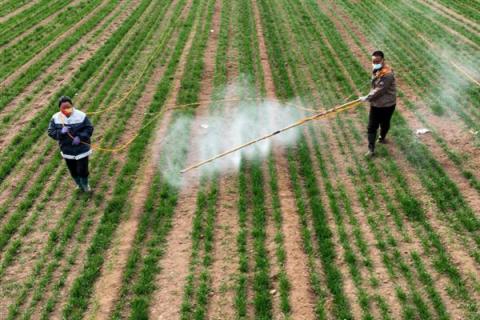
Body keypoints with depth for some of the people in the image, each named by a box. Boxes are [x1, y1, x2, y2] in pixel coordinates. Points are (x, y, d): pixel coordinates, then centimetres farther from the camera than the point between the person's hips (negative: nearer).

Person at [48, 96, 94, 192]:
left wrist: (80, 137, -25)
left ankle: (85, 184, 37)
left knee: (82, 169, 4)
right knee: (73, 170, 19)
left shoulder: (81, 115, -17)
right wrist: (61, 132, -27)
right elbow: (51, 132, -6)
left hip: (82, 149, -3)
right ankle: (79, 184, 48)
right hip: (67, 150, 3)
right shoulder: (56, 118, -10)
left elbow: (89, 128, -10)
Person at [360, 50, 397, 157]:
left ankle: (382, 137, 48)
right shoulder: (376, 70, -1)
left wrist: (367, 98, -20)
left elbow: (379, 90, -28)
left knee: (385, 124, 19)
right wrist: (370, 97, 8)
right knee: (371, 127, 2)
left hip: (387, 105, -6)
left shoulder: (387, 74, -28)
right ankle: (371, 149, 10)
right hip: (375, 104, 6)